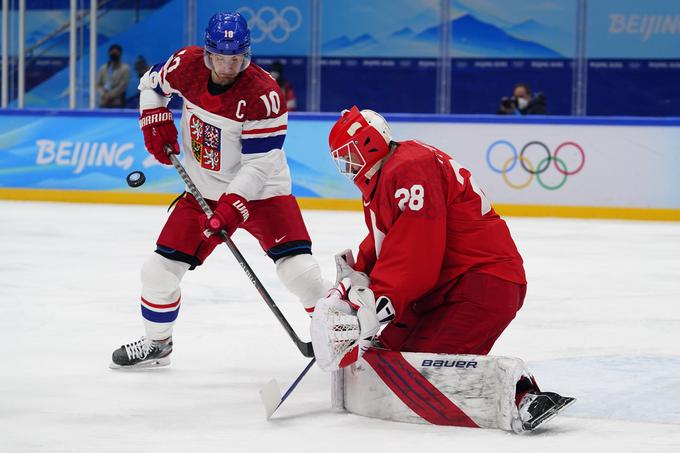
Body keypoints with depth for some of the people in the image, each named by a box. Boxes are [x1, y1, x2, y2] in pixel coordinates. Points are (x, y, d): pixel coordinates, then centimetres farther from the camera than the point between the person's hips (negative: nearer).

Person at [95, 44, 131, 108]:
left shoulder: (125, 68, 1)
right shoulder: (103, 68, 15)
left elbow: (122, 86, -7)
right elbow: (98, 84, 10)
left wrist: (110, 96, -11)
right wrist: (104, 94, -9)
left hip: (117, 104, -4)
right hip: (104, 103, 4)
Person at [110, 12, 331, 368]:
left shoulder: (263, 94, -26)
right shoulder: (188, 65, -11)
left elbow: (258, 164, -26)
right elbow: (153, 83, 13)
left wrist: (232, 207, -35)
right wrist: (155, 124, -1)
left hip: (260, 192, -4)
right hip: (203, 191, 5)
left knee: (298, 268, -21)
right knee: (159, 269, 2)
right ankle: (156, 344, 26)